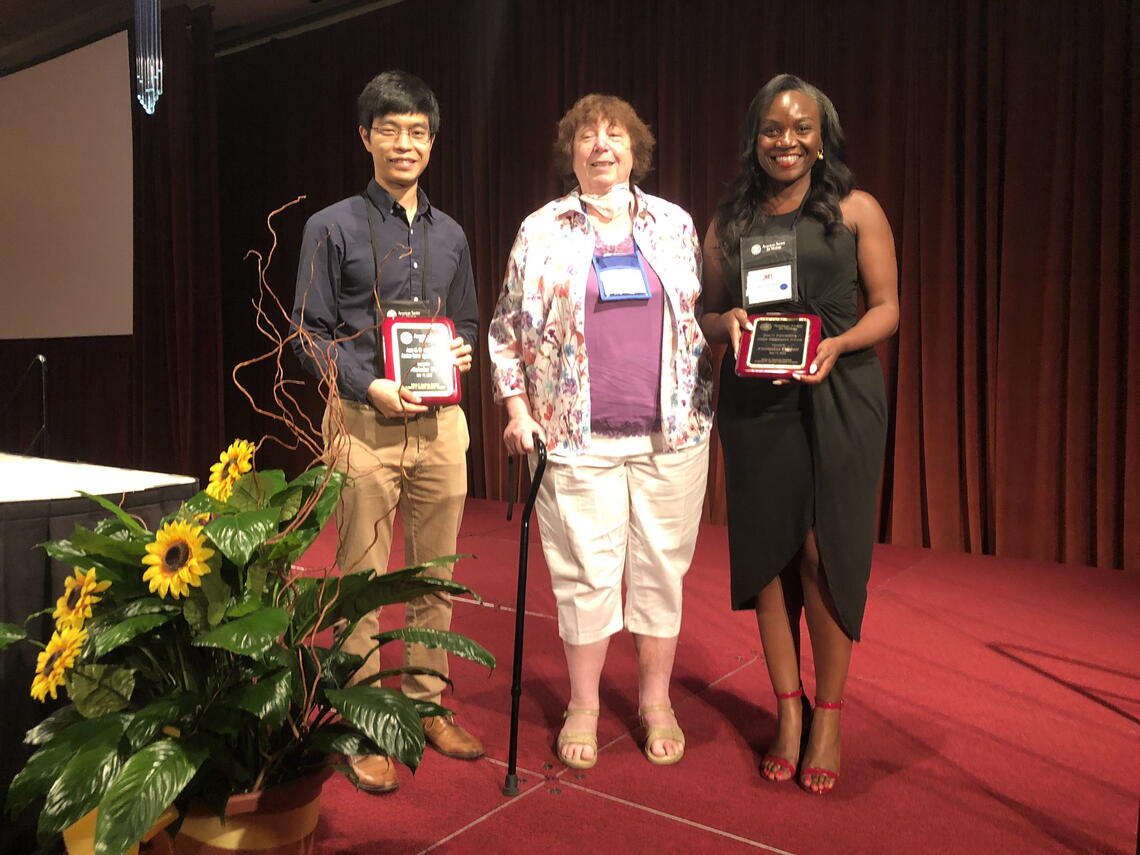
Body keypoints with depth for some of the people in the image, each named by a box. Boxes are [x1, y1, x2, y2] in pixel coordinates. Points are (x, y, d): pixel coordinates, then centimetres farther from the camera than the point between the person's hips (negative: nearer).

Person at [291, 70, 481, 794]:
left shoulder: (450, 235, 15)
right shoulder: (334, 227, 2)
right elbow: (311, 333, -2)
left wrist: (463, 350, -1)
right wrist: (372, 388, -15)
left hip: (441, 422, 4)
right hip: (365, 424, -4)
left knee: (437, 577, 10)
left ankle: (429, 706, 26)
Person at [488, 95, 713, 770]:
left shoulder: (674, 225, 11)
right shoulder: (541, 232, 6)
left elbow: (703, 319, 14)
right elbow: (508, 328, 7)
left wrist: (706, 401, 7)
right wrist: (517, 408, -2)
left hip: (672, 433, 2)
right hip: (577, 435, -1)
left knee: (662, 566, 8)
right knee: (585, 572, 3)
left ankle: (657, 701, 26)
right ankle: (583, 707, 22)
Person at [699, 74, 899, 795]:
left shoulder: (856, 210, 5)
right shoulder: (729, 224, 12)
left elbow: (887, 307, 3)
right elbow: (708, 316, 16)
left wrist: (837, 345, -15)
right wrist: (729, 322, -7)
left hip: (839, 397, -2)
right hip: (754, 404, 3)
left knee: (824, 551, -4)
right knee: (766, 551, 4)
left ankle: (829, 714, 14)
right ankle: (788, 709, 19)